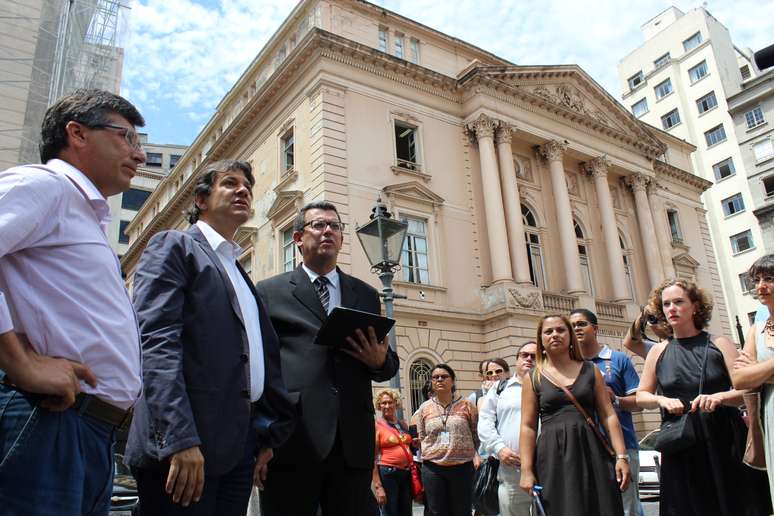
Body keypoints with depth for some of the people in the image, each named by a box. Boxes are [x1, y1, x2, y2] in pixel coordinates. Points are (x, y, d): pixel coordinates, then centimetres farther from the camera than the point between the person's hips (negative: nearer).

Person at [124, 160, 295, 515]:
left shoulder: (239, 273, 23)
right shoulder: (173, 246, 0)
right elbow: (156, 340, -14)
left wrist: (267, 436, 12)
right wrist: (179, 439, -23)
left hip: (239, 444, 7)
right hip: (183, 444, -7)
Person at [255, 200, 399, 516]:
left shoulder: (366, 295, 18)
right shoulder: (269, 292, 8)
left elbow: (387, 364, 20)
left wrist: (381, 361, -3)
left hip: (353, 441, 3)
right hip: (291, 439, -2)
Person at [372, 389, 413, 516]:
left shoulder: (403, 424, 10)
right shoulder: (376, 426, -7)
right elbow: (373, 458, -11)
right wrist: (378, 486, -15)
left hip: (406, 473, 6)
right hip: (387, 474, -6)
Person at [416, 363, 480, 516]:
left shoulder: (466, 404, 1)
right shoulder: (424, 407, 6)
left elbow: (476, 433, 5)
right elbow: (421, 437, 13)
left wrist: (476, 454, -8)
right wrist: (427, 454, 0)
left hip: (463, 466, -1)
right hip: (432, 467, 2)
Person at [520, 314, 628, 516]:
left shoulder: (590, 371, 9)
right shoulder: (533, 378, 5)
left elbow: (609, 416, 6)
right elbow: (528, 426, 1)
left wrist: (621, 456, -4)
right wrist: (526, 470, -7)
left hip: (591, 453, 1)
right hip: (553, 457, -1)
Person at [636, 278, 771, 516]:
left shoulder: (719, 344, 2)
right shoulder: (659, 351, 6)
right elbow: (641, 396, 12)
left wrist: (718, 397, -24)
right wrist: (662, 400, -8)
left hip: (725, 442, -1)